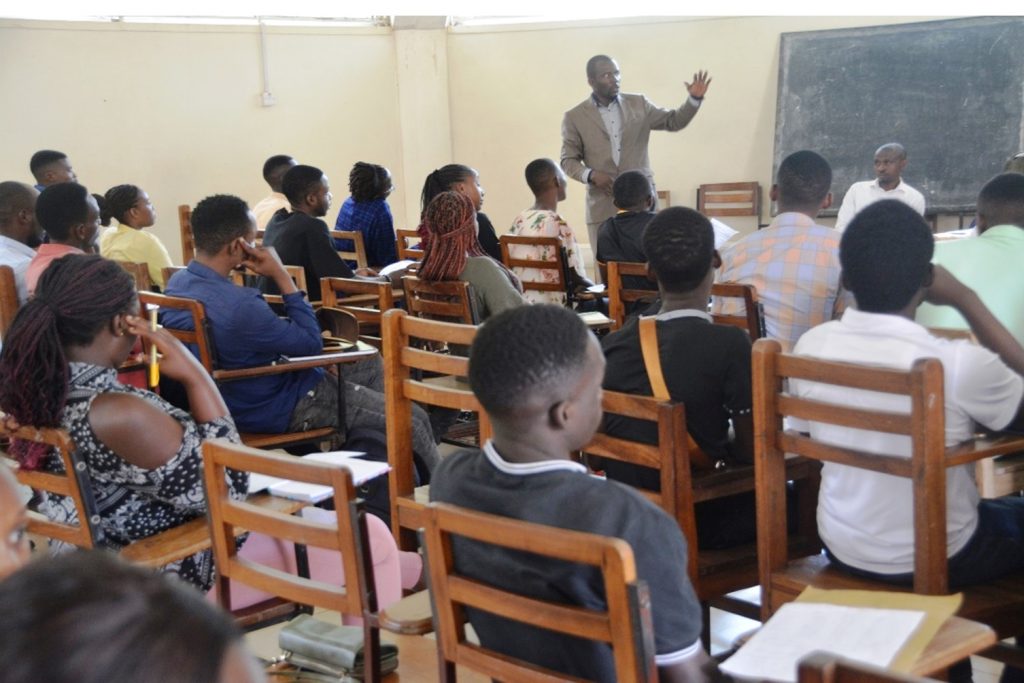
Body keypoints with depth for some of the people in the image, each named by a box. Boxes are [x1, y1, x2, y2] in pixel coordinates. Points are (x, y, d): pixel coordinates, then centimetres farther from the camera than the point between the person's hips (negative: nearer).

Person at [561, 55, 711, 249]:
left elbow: (673, 121, 12)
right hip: (603, 205, -1)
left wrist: (694, 99, -4)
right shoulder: (575, 117, 3)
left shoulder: (638, 104, 9)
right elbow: (568, 160, 4)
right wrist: (591, 175, -15)